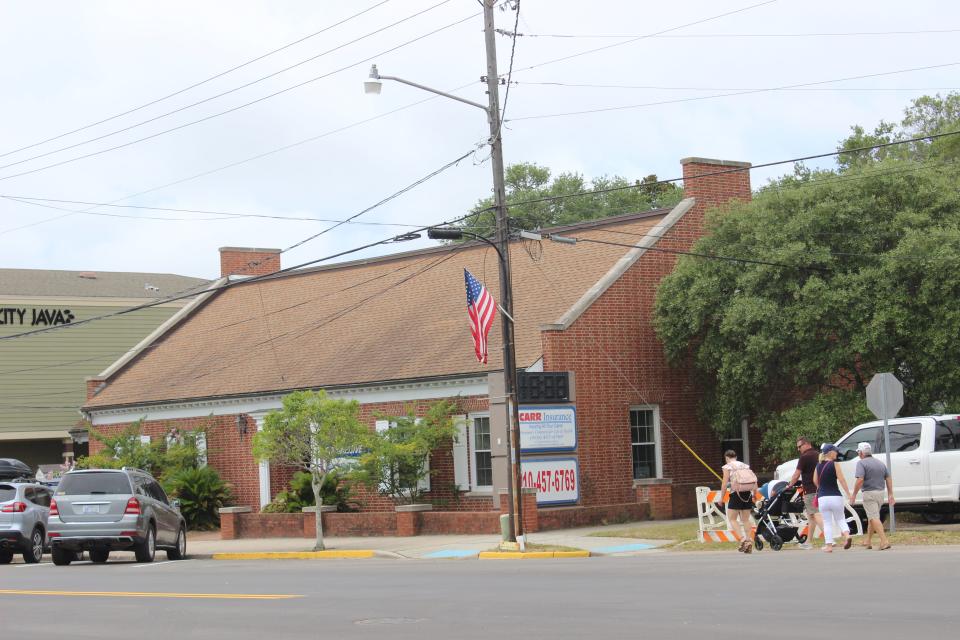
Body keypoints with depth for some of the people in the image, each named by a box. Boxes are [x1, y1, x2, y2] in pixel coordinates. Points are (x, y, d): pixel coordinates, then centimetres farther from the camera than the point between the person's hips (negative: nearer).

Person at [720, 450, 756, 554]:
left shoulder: (727, 467, 0)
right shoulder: (745, 465, 15)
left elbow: (724, 484, -7)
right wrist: (754, 495, 20)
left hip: (736, 493, -5)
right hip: (747, 493, 5)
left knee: (732, 519, 3)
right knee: (746, 519, 11)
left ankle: (742, 538, -14)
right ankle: (749, 541, 4)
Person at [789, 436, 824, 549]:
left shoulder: (805, 457, -9)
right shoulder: (818, 456, 15)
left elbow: (796, 475, -8)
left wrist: (790, 485, 8)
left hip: (810, 491, -9)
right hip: (819, 489, 9)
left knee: (816, 515, -14)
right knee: (811, 516, 17)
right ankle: (809, 542, 24)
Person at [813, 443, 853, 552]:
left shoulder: (818, 466, 6)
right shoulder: (834, 464, -6)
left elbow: (815, 481, 11)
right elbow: (841, 479, -12)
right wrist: (848, 493, -11)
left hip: (822, 498, 2)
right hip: (835, 496, -2)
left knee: (827, 522, 8)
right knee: (840, 519, 14)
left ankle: (829, 545, 2)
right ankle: (846, 535, -11)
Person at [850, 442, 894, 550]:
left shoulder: (861, 463, -10)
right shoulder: (880, 463, 14)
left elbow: (860, 480, -21)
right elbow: (888, 479, 11)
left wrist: (854, 494, -12)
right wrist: (890, 494, 13)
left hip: (869, 493, -8)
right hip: (880, 493, 8)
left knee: (874, 518, -9)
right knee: (871, 517, 20)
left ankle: (884, 541, -20)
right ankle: (868, 541, 29)